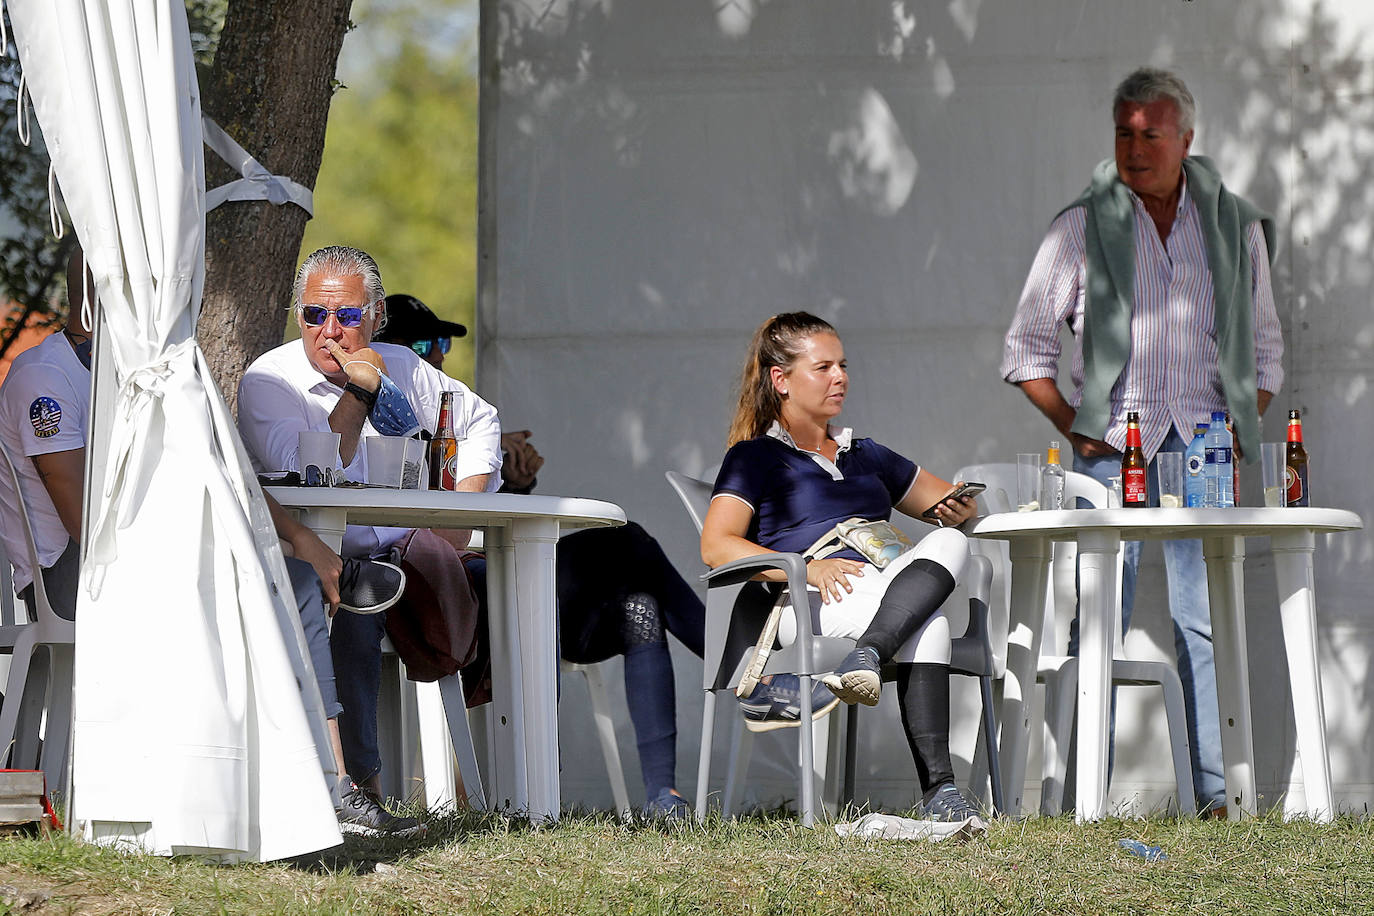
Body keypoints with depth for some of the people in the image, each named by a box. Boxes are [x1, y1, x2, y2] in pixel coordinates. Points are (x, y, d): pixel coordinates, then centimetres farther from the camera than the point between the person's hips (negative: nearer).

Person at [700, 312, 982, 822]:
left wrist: (957, 509, 10)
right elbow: (716, 546, -2)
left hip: (884, 587, 5)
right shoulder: (754, 458, 15)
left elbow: (949, 505, 38)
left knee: (949, 544, -32)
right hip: (805, 606, -5)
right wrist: (805, 568, -18)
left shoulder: (865, 455, 34)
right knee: (928, 622, -34)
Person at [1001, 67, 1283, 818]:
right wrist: (1074, 426, -1)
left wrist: (1241, 429, 6)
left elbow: (1264, 350, 20)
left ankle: (1215, 791, -4)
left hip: (1205, 446, 1)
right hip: (1112, 443, -1)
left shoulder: (1237, 228, 13)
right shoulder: (1082, 227, 7)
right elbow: (1027, 348, 10)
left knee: (1206, 621, -5)